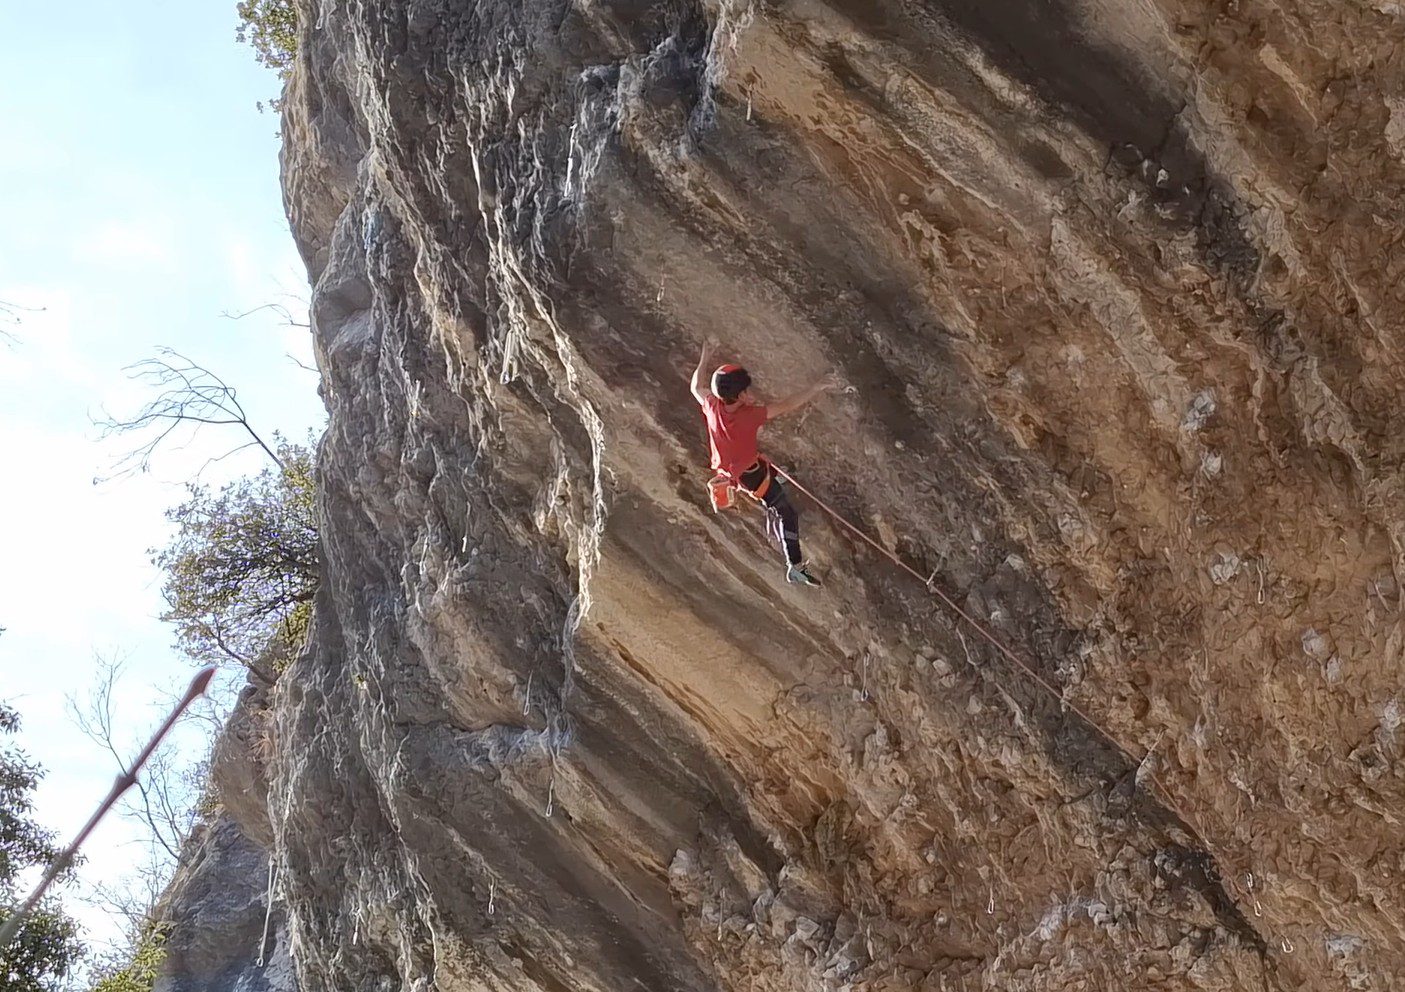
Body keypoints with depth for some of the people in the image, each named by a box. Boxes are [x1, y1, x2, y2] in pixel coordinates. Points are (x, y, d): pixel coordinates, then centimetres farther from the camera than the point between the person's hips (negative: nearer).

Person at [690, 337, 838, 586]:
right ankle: (796, 567, 5)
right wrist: (818, 388, -32)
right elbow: (786, 406, -36)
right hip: (751, 474, -8)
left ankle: (775, 531, 54)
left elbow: (697, 387, 0)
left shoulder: (712, 407, -23)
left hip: (728, 468, 8)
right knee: (787, 514, 2)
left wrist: (706, 357, 7)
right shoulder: (748, 416, -39)